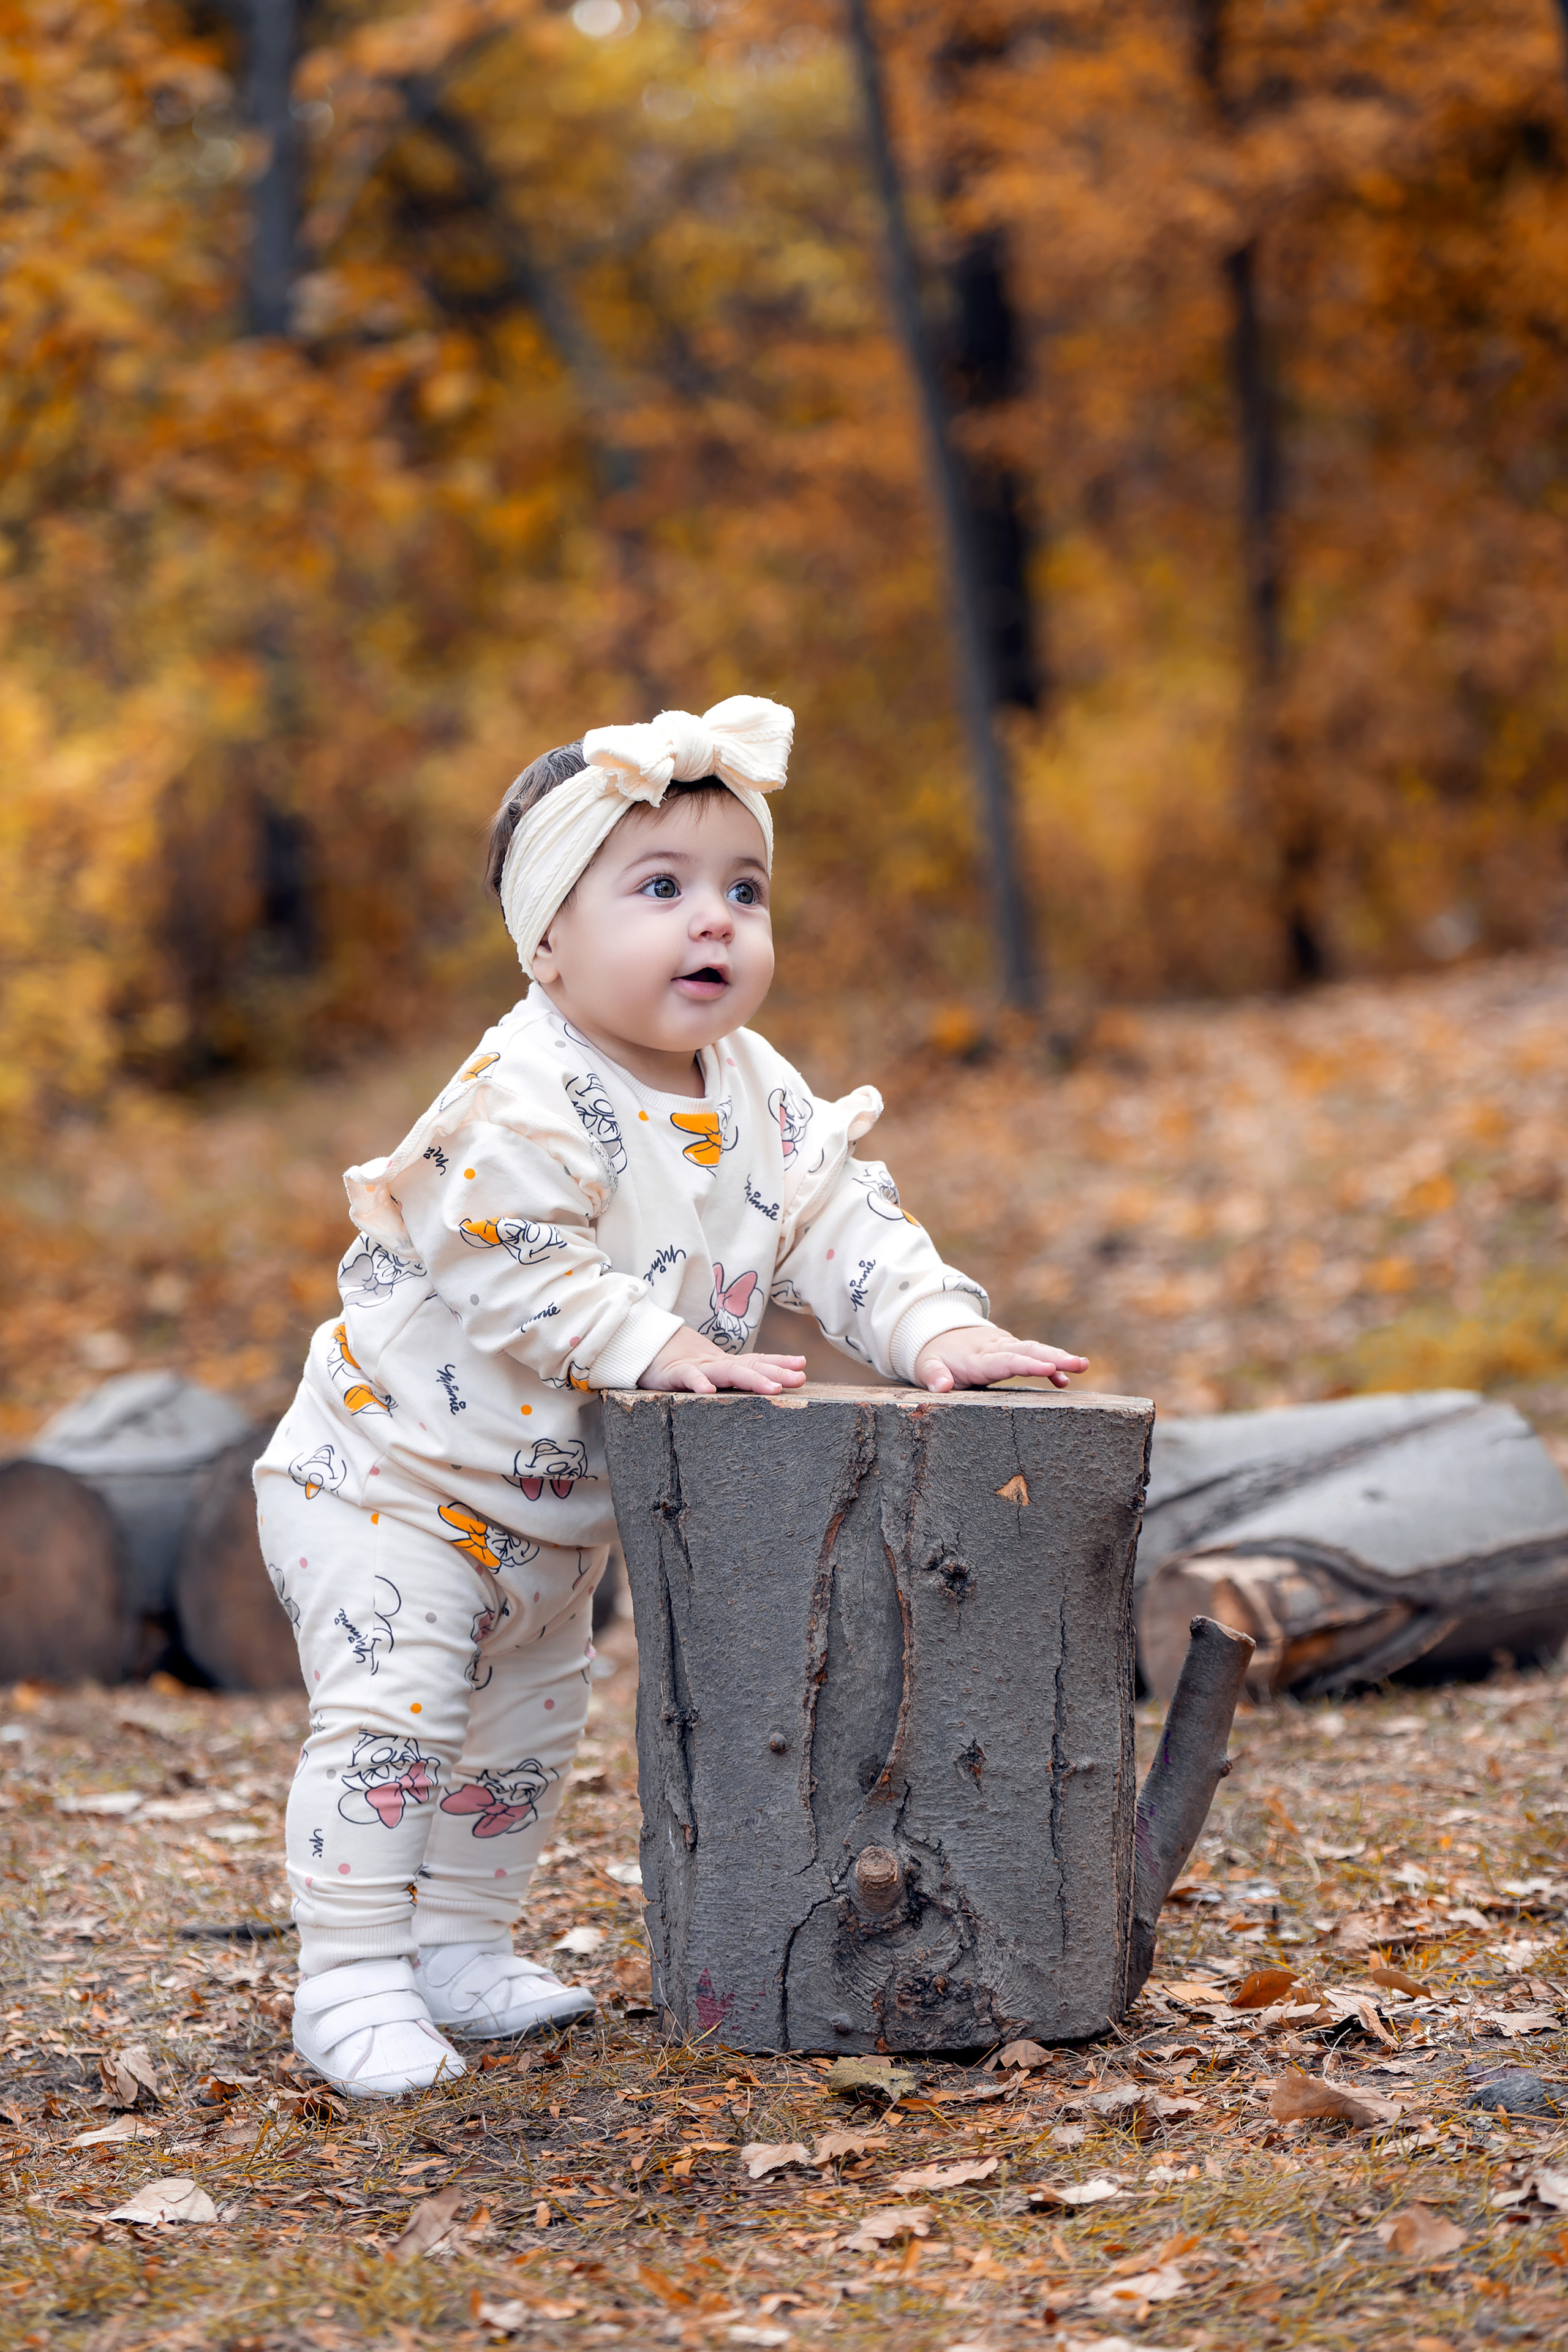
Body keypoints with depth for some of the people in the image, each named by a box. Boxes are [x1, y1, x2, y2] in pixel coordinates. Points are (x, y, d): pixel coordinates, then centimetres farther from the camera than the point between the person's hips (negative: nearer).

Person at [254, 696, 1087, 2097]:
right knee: (394, 1710, -16)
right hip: (390, 1470, -8)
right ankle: (349, 1979, -9)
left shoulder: (756, 1100, -2)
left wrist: (940, 1329, -17)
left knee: (531, 1720, 16)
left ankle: (462, 1948, 30)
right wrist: (660, 1346, -34)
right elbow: (511, 1265, -32)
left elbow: (842, 1227, -2)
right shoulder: (527, 1100, -27)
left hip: (553, 1505, 8)